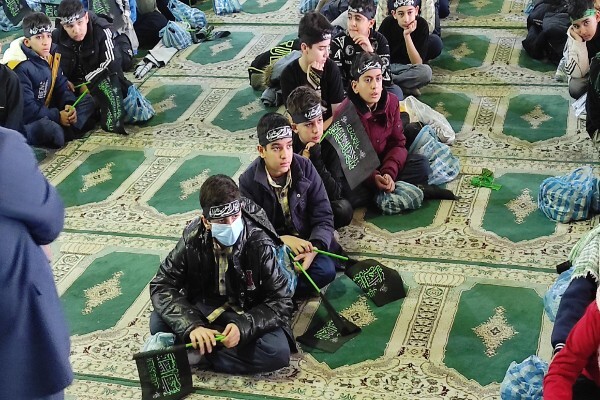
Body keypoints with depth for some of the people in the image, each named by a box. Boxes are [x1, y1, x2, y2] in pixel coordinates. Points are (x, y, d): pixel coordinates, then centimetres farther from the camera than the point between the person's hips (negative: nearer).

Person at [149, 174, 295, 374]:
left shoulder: (260, 244, -22)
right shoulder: (193, 239, -16)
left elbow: (280, 300, -19)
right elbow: (162, 286, -16)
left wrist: (243, 327, -36)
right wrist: (192, 326, -33)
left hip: (248, 314, -1)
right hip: (204, 310, 1)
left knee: (278, 352, -30)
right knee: (158, 323, -23)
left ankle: (200, 353, -20)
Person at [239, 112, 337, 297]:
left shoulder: (305, 167, -9)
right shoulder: (249, 181, -13)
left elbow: (323, 217, -9)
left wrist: (314, 249, -27)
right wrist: (283, 240, -30)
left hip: (305, 241, 2)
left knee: (326, 270, -27)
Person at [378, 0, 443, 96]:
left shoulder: (422, 25, -16)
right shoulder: (388, 23, -13)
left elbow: (417, 63, -20)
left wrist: (407, 35, -30)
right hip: (387, 66, 0)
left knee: (426, 71, -34)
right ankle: (405, 87, -18)